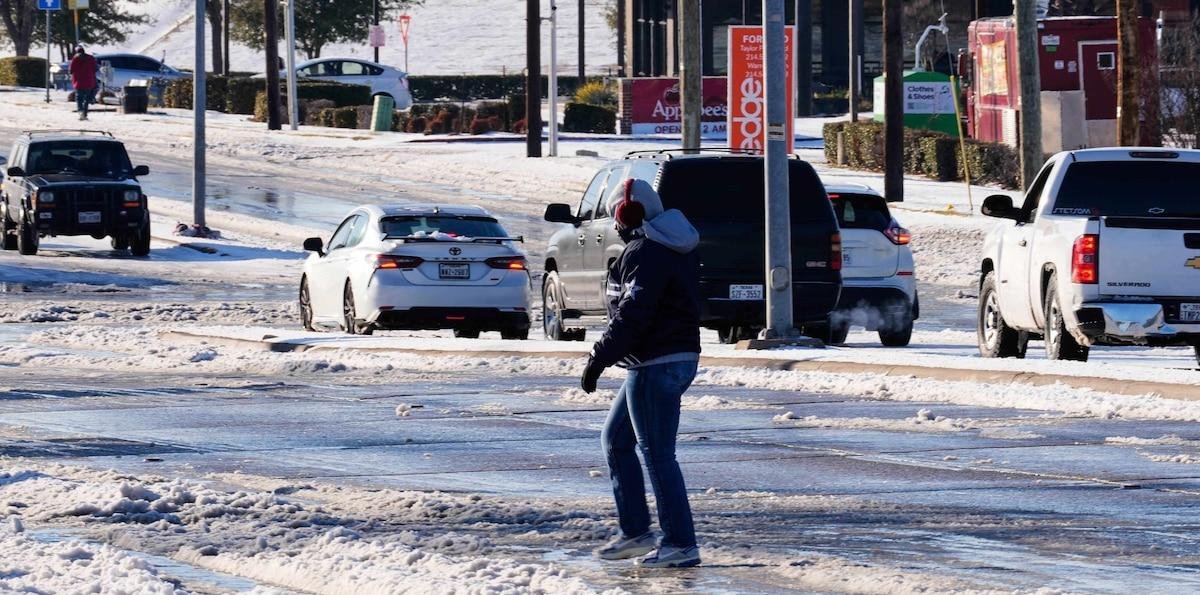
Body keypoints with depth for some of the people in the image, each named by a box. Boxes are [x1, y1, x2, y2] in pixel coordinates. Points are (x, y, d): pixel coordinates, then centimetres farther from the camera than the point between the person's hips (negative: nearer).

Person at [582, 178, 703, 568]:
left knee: (657, 454, -6)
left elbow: (631, 315, -24)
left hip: (656, 366, -11)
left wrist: (600, 358, -20)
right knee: (615, 440, 18)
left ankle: (681, 544, -5)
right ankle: (635, 533, 20)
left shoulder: (644, 253, -17)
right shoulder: (674, 249, 15)